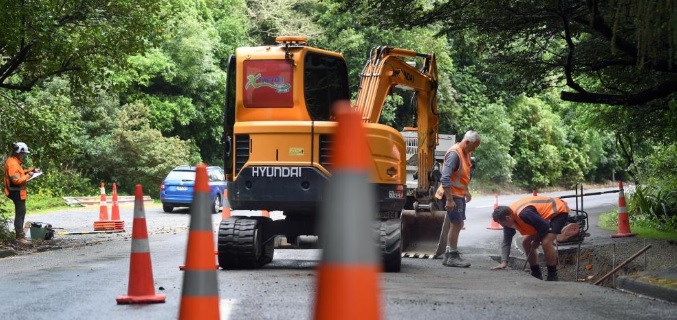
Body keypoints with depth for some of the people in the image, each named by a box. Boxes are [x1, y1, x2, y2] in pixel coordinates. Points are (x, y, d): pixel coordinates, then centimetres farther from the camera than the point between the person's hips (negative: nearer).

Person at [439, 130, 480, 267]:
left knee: (457, 225, 14)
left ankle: (448, 255, 21)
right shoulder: (454, 154, -20)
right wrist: (449, 199, -27)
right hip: (453, 194, -10)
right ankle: (453, 256, -1)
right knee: (457, 224, -7)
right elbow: (445, 179, -25)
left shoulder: (466, 153, 10)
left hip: (460, 194, 10)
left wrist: (466, 191, 24)